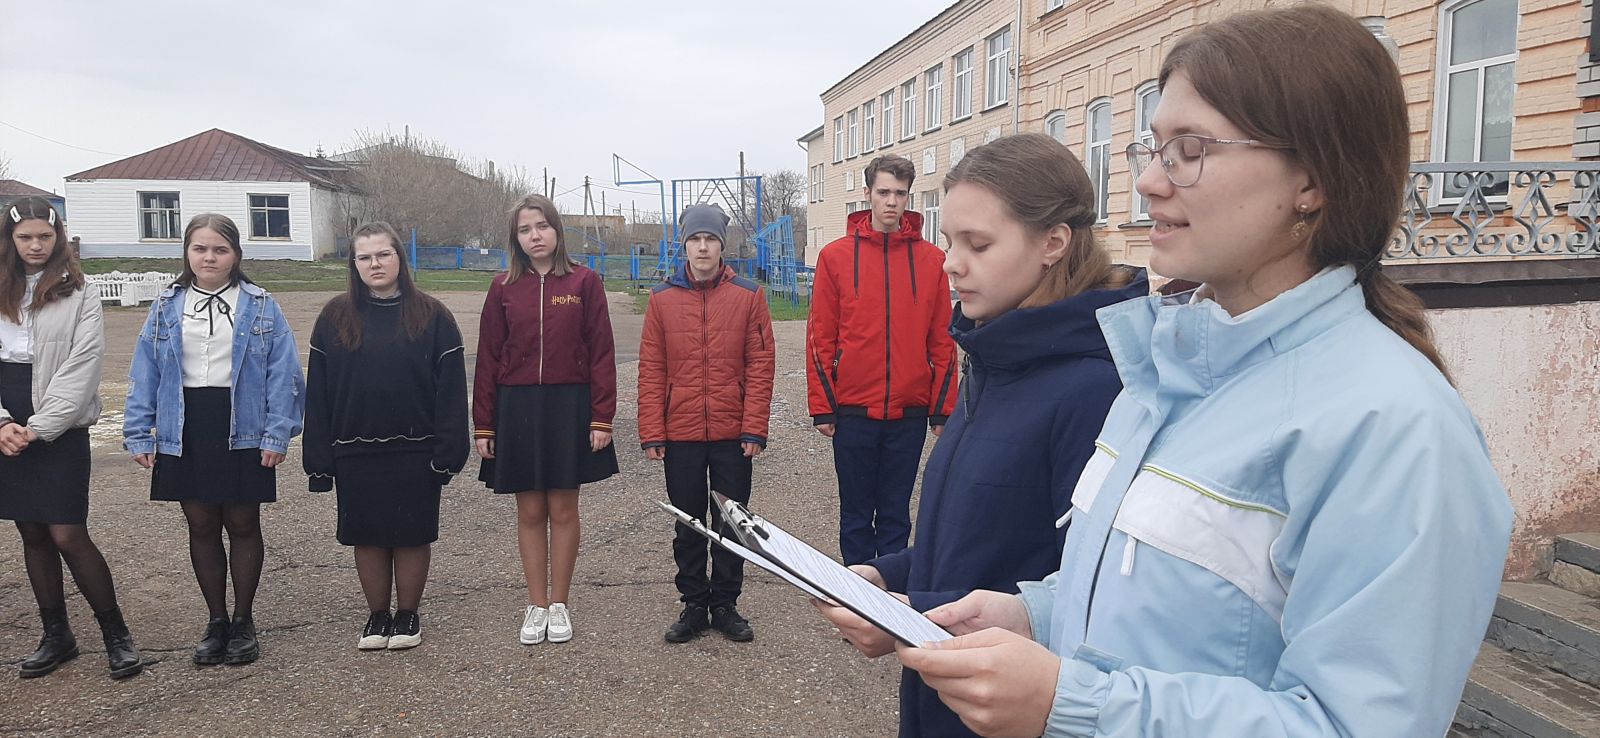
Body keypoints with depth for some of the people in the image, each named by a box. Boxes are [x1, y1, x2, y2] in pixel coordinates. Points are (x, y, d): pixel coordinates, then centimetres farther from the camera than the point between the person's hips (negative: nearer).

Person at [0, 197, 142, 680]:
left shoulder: (79, 295, -2)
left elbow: (79, 369, -9)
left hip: (60, 432, -4)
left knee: (68, 535, -7)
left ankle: (116, 634, 6)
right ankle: (56, 636, 23)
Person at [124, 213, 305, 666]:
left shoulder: (261, 307, -2)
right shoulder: (166, 307, 6)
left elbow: (283, 373, -6)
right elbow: (144, 374, 5)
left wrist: (277, 434, -13)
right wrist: (139, 435, -1)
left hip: (242, 432, -2)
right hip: (185, 434, 3)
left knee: (242, 525, 7)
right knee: (201, 526, 10)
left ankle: (243, 621, 21)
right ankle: (216, 621, 23)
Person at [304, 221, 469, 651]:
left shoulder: (431, 316, -3)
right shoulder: (335, 318, 3)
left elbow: (451, 388, -5)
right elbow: (318, 391, 3)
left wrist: (448, 451, -10)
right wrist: (319, 459, -2)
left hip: (414, 451, -2)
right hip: (355, 453, 2)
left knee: (412, 535, 7)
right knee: (367, 536, 10)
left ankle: (407, 615, 24)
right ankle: (377, 616, 26)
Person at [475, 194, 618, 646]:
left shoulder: (583, 282, -2)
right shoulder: (504, 288, 4)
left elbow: (601, 353, -3)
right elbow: (488, 359, 5)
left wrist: (602, 418, -8)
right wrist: (483, 425, 2)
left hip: (568, 407, -2)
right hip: (517, 409, 2)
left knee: (563, 509, 6)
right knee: (530, 511, 8)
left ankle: (559, 605, 19)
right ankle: (536, 606, 20)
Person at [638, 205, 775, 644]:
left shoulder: (748, 296, -1)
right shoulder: (662, 299, 2)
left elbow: (760, 365, -3)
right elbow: (651, 371, 1)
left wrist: (754, 429, -9)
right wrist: (651, 433, -4)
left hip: (733, 436, -1)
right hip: (680, 436, 1)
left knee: (731, 524, 9)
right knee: (688, 526, 11)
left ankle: (725, 604, 23)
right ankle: (694, 605, 23)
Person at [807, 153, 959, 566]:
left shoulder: (932, 260, 3)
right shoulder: (835, 257, 0)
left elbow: (943, 341, 4)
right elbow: (820, 337, 0)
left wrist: (942, 408, 2)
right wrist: (821, 406, -3)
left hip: (909, 413, 1)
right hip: (853, 412, -1)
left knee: (896, 515, 12)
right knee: (856, 515, 10)